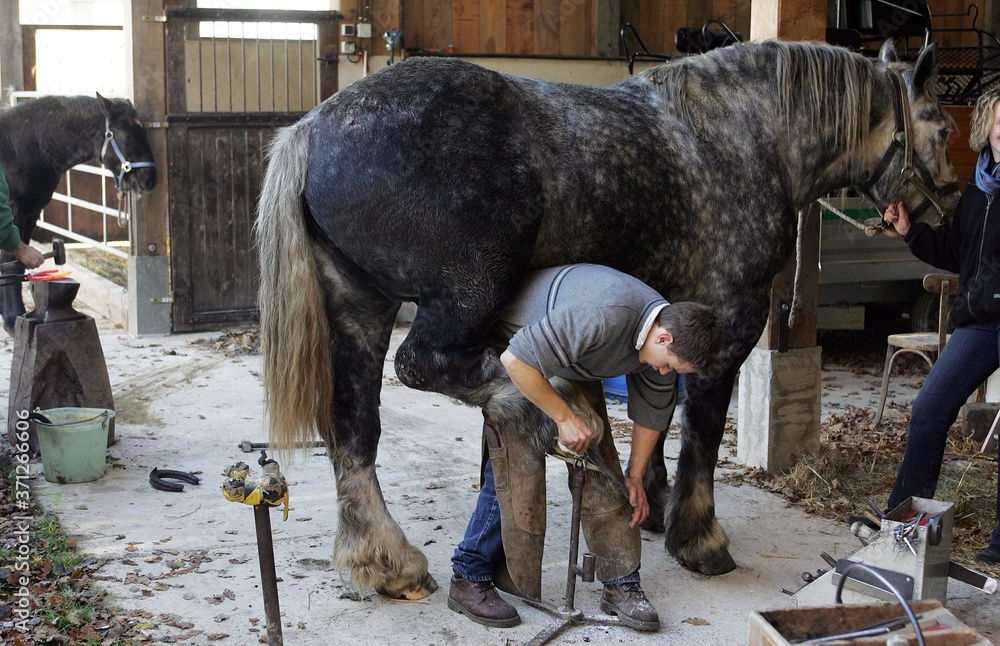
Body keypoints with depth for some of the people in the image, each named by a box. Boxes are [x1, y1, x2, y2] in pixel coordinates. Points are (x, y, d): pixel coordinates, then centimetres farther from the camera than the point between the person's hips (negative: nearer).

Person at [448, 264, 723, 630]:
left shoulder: (665, 340, -14)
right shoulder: (603, 315, -42)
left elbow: (651, 410, 4)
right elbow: (516, 360, -40)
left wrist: (635, 477, 9)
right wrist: (564, 417, -30)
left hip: (575, 372, 7)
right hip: (517, 357, -7)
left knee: (603, 471, 0)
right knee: (514, 474, -13)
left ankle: (621, 585, 7)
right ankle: (469, 580, 0)